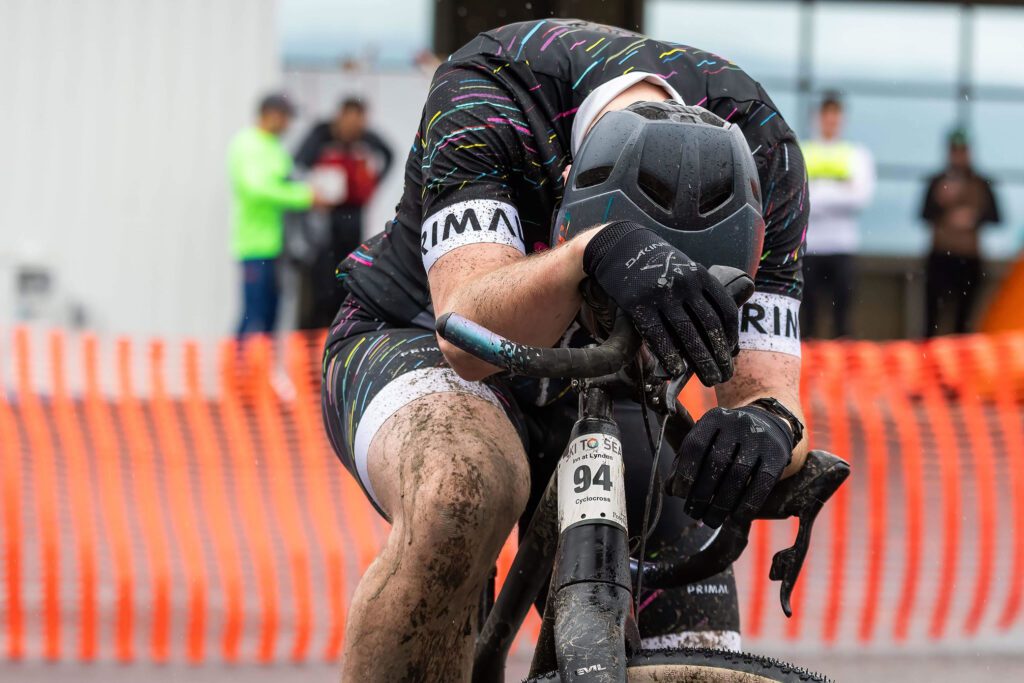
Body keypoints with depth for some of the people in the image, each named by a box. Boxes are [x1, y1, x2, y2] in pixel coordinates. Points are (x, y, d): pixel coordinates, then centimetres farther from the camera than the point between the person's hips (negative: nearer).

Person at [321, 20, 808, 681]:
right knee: (467, 492, -41)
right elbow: (469, 332, -45)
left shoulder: (760, 155, -23)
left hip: (592, 391, 4)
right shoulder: (484, 95, -32)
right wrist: (594, 255, -66)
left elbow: (765, 385, -24)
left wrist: (769, 426, -50)